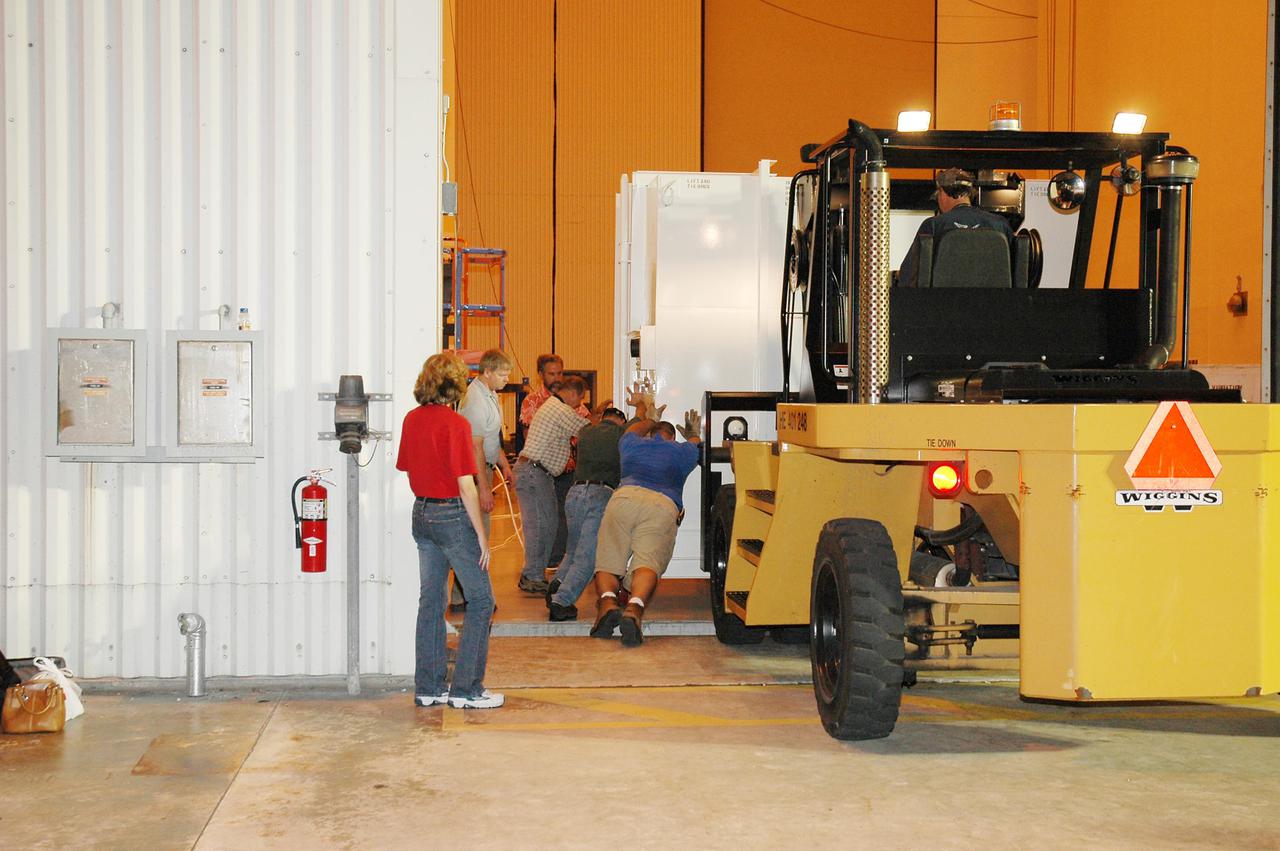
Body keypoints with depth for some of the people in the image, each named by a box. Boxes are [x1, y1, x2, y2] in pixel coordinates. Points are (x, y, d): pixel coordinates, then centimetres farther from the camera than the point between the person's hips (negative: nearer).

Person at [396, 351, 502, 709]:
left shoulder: (412, 419, 4)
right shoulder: (455, 424, -17)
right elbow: (465, 485, -17)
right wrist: (481, 534, -12)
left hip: (422, 513, 7)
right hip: (452, 515, -7)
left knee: (431, 600, 13)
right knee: (481, 599, 2)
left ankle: (428, 687, 16)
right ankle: (466, 688, 1)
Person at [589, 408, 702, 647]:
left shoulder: (633, 445, 34)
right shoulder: (684, 451, 33)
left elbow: (635, 429, 60)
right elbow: (698, 448, 58)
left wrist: (653, 421, 79)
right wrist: (693, 434, 79)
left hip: (625, 497, 1)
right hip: (664, 505, -1)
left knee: (607, 564, -1)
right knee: (647, 564, -20)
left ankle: (607, 602, -32)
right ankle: (634, 608, -48)